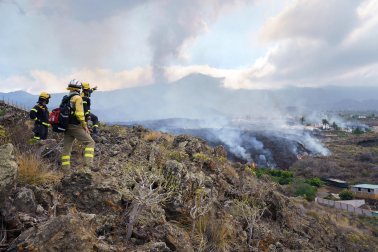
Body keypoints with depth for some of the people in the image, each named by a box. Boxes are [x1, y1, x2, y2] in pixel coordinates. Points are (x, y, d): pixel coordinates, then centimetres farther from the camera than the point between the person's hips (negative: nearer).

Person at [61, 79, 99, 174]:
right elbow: (79, 113, -17)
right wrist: (84, 125, -10)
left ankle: (65, 171, 16)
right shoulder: (77, 98, -8)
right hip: (76, 126, -8)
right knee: (90, 142, -5)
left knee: (66, 148, 11)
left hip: (67, 127, 9)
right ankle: (88, 166, -18)